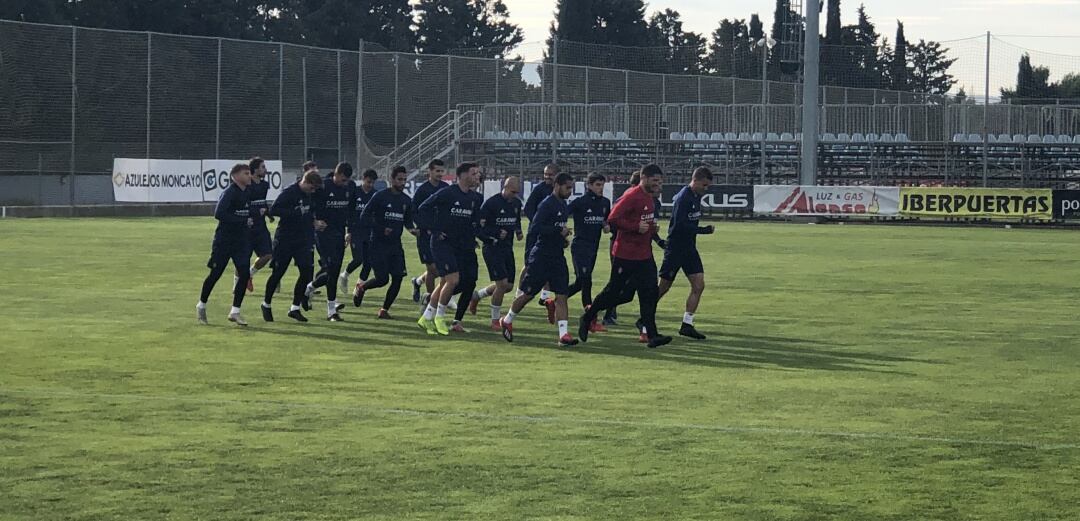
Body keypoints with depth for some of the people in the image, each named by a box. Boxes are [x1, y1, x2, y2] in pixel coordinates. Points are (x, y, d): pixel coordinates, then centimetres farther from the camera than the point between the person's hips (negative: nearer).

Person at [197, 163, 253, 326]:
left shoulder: (247, 193, 9)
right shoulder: (229, 193, -14)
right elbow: (219, 213, -26)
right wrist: (243, 221, -24)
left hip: (241, 241, 6)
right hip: (224, 241, -6)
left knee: (244, 274, -6)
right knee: (215, 274, 3)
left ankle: (235, 312, 0)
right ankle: (201, 305, 23)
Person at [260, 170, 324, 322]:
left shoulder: (308, 195, 8)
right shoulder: (289, 192, -14)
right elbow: (273, 210, -23)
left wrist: (314, 224, 7)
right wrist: (295, 212, -26)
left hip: (304, 240, 6)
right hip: (285, 240, -6)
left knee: (307, 272, -5)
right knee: (277, 274, 3)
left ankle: (295, 308, 4)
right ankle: (266, 305, 22)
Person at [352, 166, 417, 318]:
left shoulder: (406, 200, 8)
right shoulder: (380, 196, -9)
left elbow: (407, 220, 20)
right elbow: (364, 217, -9)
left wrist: (411, 229, -3)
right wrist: (381, 229, -20)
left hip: (396, 246, 5)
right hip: (378, 244, -5)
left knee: (398, 278, -6)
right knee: (382, 279, -10)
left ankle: (384, 309, 9)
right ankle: (361, 286, 22)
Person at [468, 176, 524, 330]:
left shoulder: (516, 203, 7)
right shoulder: (491, 203, -14)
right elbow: (479, 225, -14)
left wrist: (518, 231, 3)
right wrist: (497, 234, -22)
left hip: (507, 248, 8)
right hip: (492, 248, -8)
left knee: (508, 286, 9)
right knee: (502, 283, -14)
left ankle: (476, 295, 32)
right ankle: (495, 320, 1)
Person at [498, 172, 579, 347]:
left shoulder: (564, 206, 14)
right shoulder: (547, 204, -14)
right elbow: (535, 227, -23)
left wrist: (563, 239, 11)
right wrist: (559, 231, -23)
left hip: (557, 257, 8)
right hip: (541, 256, -8)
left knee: (561, 295, -3)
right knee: (528, 293, 2)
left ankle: (564, 334, -9)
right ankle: (507, 321, 24)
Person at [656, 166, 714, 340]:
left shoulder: (696, 196, 8)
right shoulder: (683, 198, -19)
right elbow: (680, 225, -25)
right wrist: (704, 230, -21)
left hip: (689, 248, 8)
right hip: (675, 248, -8)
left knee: (699, 285, -2)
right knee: (664, 287, 1)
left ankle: (687, 324, 2)